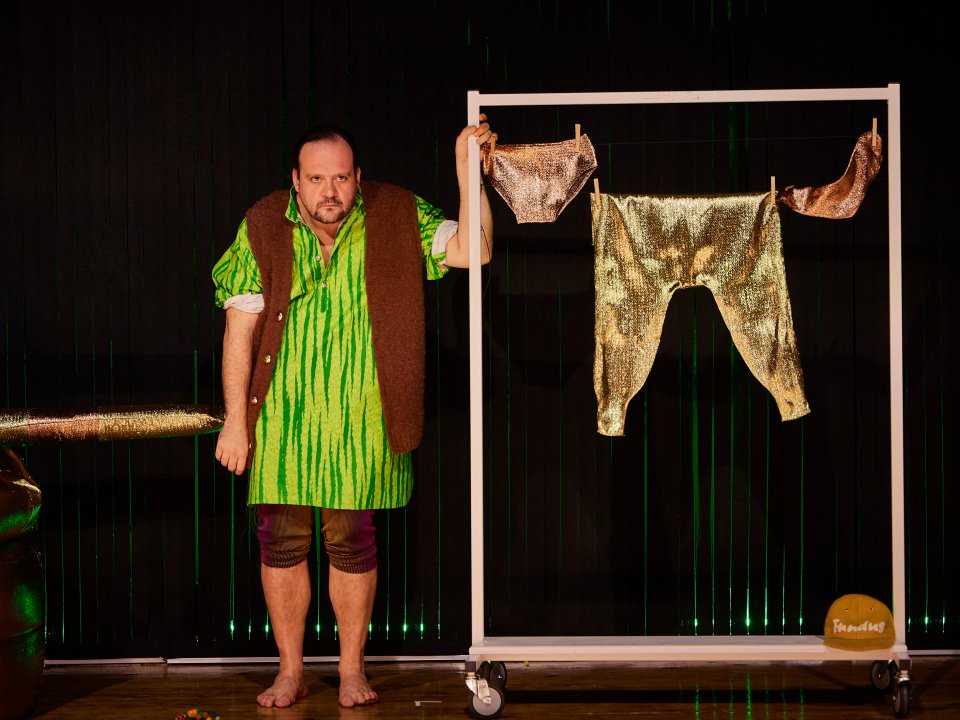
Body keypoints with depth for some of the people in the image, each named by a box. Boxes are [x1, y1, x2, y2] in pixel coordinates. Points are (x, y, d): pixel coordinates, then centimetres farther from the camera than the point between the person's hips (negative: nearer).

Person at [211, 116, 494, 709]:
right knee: (281, 543, 5)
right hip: (281, 418, 1)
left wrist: (467, 169, -19)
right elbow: (240, 327, -2)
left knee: (352, 543, 6)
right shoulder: (263, 227, -4)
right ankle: (291, 671, 20)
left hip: (361, 420, 0)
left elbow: (471, 250, -10)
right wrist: (235, 419, -4)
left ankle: (353, 669, 21)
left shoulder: (396, 219, -3)